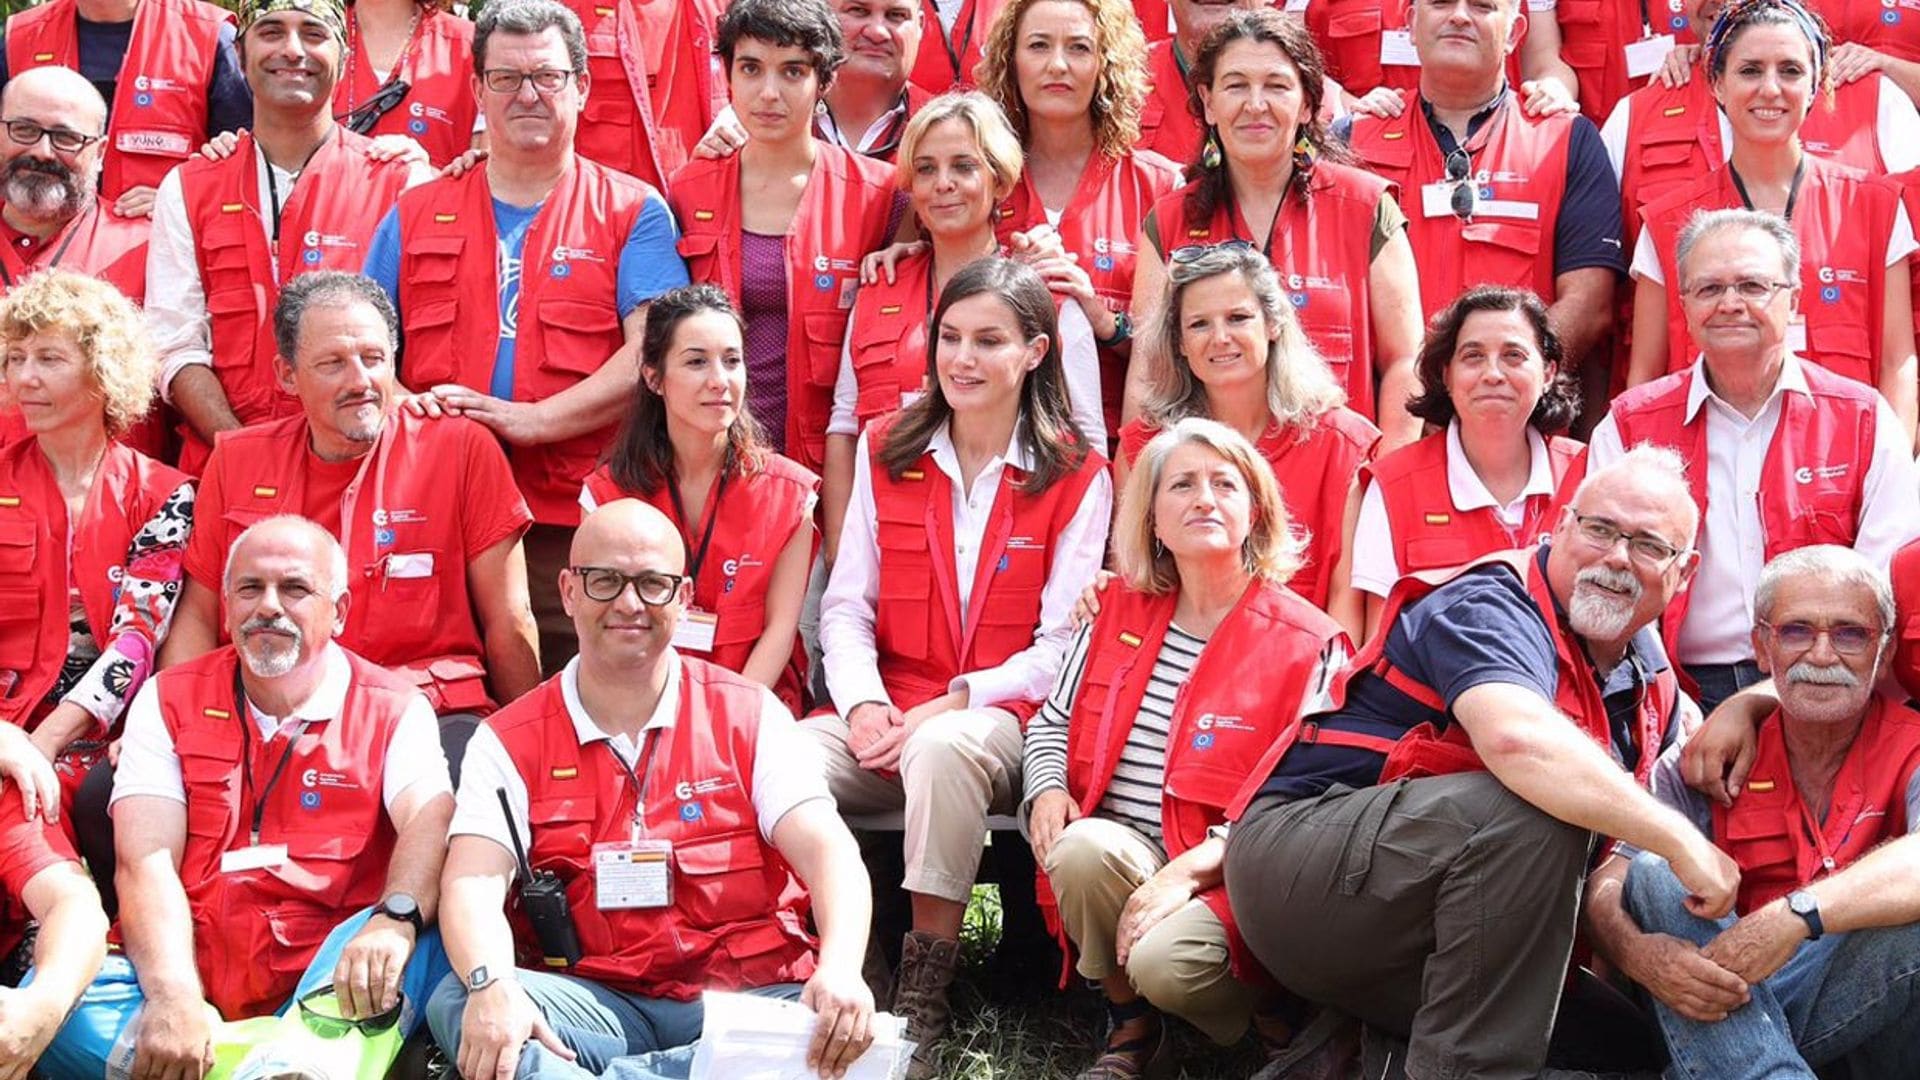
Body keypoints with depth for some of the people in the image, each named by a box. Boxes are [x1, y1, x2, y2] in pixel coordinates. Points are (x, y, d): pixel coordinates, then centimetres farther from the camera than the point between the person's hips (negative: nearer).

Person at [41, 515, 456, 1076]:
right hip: (188, 978, 1)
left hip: (327, 984, -1)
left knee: (422, 943, -32)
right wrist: (173, 998, -21)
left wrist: (395, 919, -37)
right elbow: (147, 863, -2)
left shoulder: (394, 710, 7)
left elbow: (431, 825, -13)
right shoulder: (168, 701, 11)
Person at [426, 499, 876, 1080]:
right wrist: (491, 986, -30)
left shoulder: (750, 716, 9)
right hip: (592, 1003, 0)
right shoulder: (510, 742, 9)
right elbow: (474, 883, -6)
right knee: (458, 1005, -29)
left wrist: (841, 972, -26)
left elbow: (828, 852, -3)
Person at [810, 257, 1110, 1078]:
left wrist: (954, 703, -16)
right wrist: (863, 701, -11)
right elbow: (847, 605, 9)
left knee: (943, 750, -39)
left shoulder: (1078, 478, 3)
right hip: (886, 715, 3)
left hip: (1002, 716, -3)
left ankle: (922, 1009, -29)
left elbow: (1060, 643, -3)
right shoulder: (887, 454, 13)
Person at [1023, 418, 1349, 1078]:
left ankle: (1276, 1011, 4)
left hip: (1230, 874, -4)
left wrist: (1190, 869, -23)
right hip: (1116, 858, 4)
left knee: (1165, 962, -34)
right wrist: (1047, 788, -7)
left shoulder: (1309, 644, -4)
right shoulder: (1122, 612, 11)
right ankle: (1130, 1023, -4)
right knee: (1083, 847, -32)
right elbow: (1053, 721, 17)